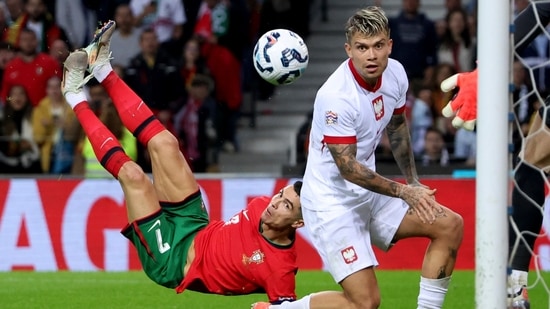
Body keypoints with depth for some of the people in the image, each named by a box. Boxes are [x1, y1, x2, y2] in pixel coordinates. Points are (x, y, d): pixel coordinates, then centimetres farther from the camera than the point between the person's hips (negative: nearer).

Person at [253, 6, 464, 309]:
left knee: (450, 225, 1)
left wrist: (413, 181, 15)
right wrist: (403, 192, -23)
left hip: (369, 193, 8)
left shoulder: (395, 73, -4)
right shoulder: (336, 97, -28)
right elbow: (348, 167, -24)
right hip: (332, 202, -8)